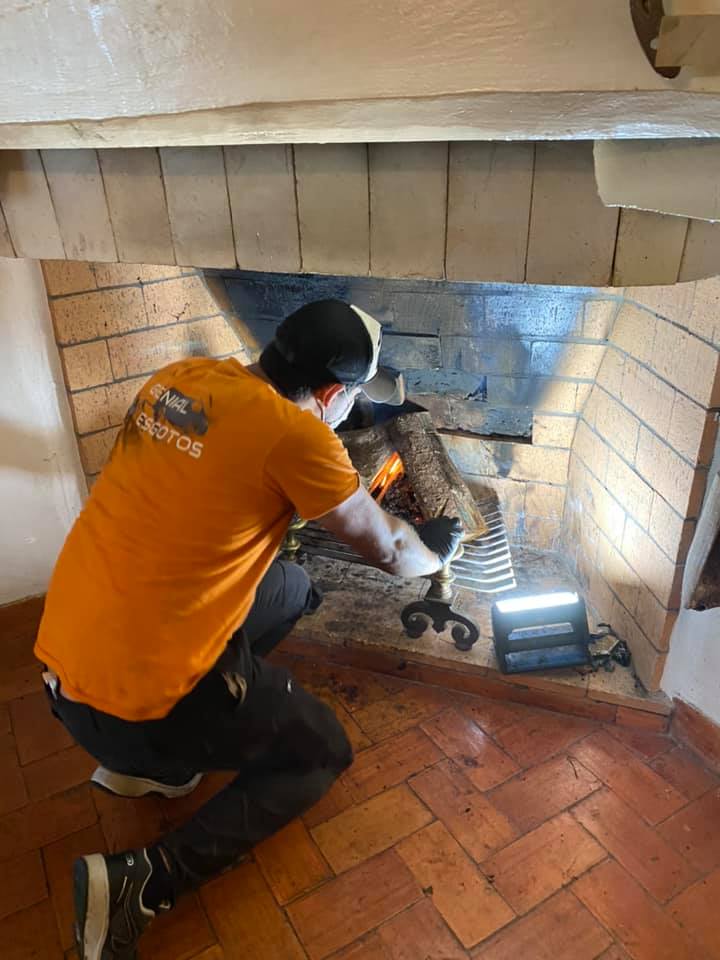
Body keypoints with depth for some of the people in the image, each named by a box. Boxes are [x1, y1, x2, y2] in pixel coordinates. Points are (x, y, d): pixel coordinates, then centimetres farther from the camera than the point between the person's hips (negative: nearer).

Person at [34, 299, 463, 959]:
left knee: (291, 588, 21)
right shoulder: (293, 433, -19)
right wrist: (438, 547, 17)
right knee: (323, 754, 15)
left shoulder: (185, 377, 2)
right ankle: (141, 882, 3)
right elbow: (388, 551, -5)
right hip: (143, 690, -7)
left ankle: (145, 760, 20)